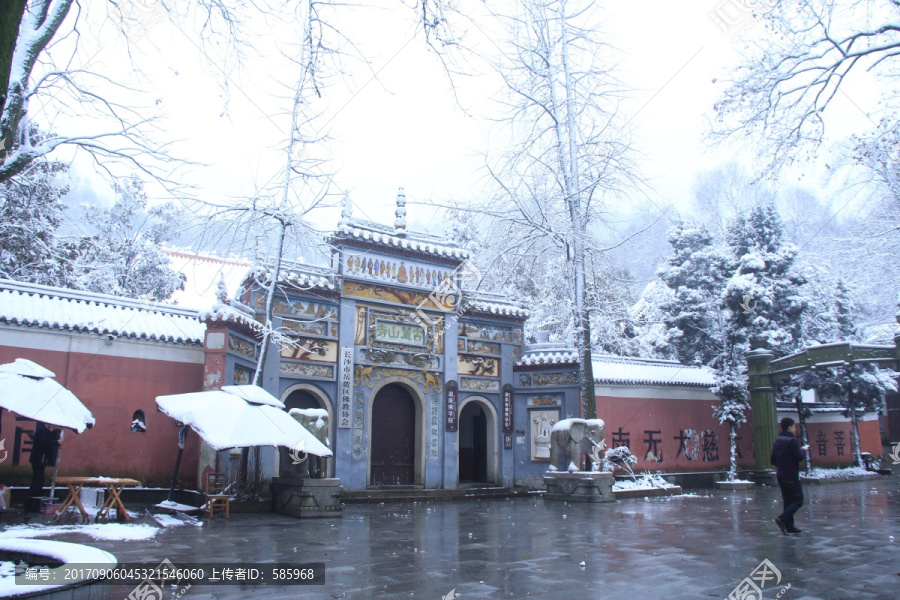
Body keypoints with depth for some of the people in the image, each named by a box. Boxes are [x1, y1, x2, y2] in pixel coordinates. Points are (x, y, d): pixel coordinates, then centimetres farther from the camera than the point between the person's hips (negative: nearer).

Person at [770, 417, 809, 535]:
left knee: (788, 501, 11)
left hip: (780, 475, 8)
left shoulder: (777, 441, 13)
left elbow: (773, 460, 15)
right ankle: (782, 519, -18)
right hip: (791, 476, -8)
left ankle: (789, 527, 9)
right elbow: (800, 457, -15)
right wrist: (804, 450, 3)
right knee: (798, 500, -5)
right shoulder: (792, 440, -13)